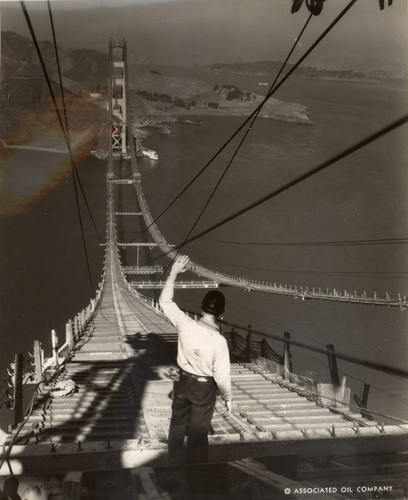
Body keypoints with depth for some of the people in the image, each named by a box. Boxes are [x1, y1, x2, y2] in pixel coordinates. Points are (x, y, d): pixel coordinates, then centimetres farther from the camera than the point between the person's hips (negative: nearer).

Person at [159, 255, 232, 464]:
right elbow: (222, 376, -19)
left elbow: (165, 301, -5)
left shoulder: (185, 324, -20)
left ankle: (175, 463, 42)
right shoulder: (219, 341, -27)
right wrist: (228, 397, -1)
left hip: (183, 382, 4)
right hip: (204, 388, -3)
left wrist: (173, 273, 0)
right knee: (198, 434, 14)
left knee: (177, 427, 24)